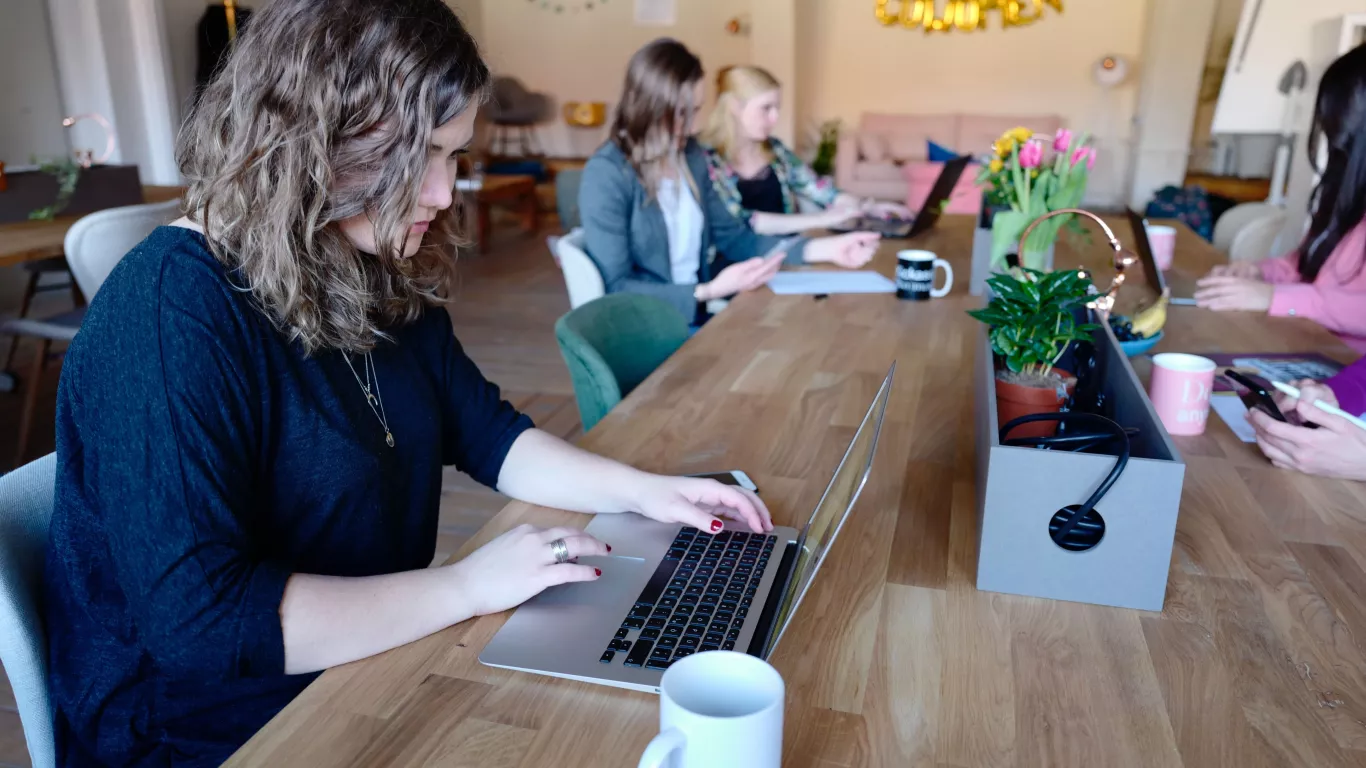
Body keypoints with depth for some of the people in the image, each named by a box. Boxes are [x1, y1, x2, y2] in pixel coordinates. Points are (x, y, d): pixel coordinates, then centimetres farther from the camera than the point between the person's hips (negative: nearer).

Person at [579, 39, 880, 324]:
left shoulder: (691, 157, 8)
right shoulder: (607, 175, -15)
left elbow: (732, 237, 11)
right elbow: (614, 288, -17)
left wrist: (824, 248, 0)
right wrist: (709, 291, -25)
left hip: (699, 315, 7)